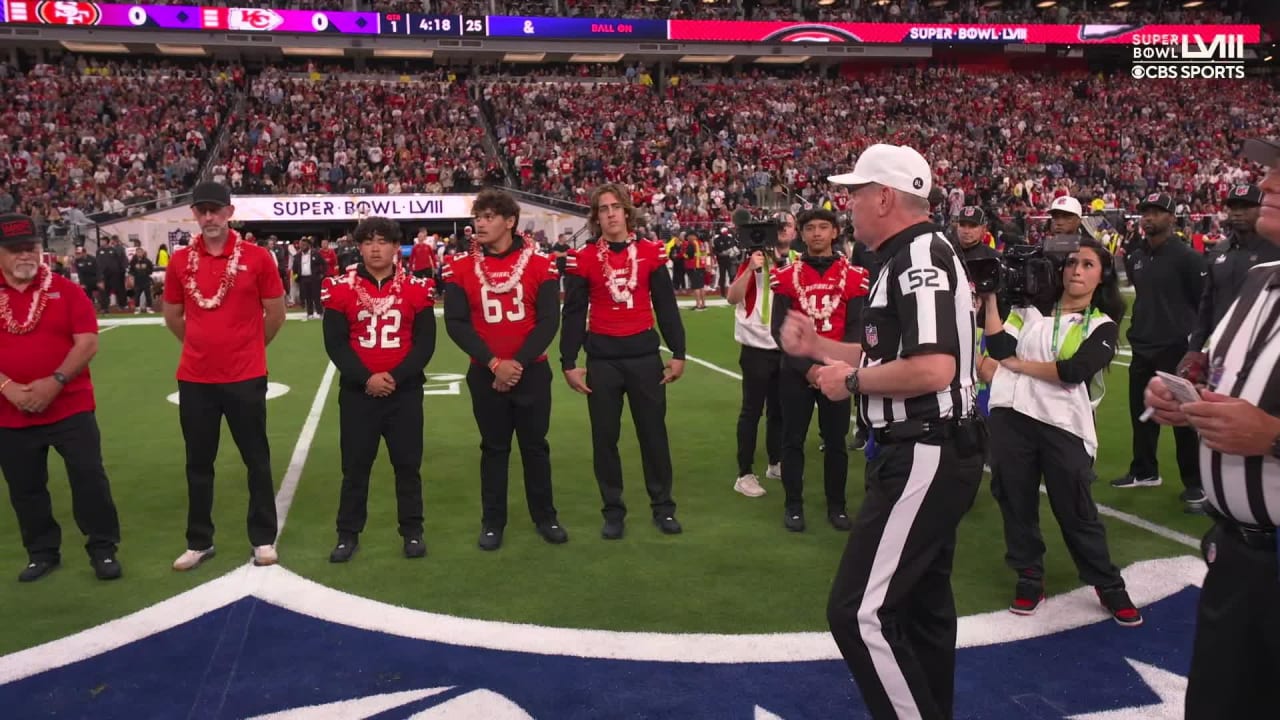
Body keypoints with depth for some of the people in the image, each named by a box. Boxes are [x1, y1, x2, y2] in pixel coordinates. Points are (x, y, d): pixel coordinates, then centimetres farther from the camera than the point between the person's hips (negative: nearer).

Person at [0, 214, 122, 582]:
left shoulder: (65, 290, -1)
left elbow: (88, 342, -8)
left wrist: (55, 382, -18)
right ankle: (42, 553, 28)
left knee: (89, 476, -2)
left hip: (71, 407, -2)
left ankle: (103, 549, 10)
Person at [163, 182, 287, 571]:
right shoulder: (180, 261, 3)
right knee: (198, 464, 12)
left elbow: (276, 313, 2)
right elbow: (173, 316, 16)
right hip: (194, 379, 3)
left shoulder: (257, 257, -6)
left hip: (245, 378, -3)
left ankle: (263, 540, 19)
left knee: (256, 460, 7)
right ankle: (199, 542, 25)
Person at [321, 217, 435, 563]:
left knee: (408, 464, 7)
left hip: (405, 390, 0)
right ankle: (348, 534, 19)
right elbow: (335, 343, -3)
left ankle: (413, 532, 20)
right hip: (357, 391, 0)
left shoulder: (416, 288, 0)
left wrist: (395, 376, -13)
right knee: (355, 466, 7)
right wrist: (365, 378, -14)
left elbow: (425, 342, -2)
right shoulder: (341, 288, -1)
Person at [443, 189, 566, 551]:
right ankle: (492, 521, 22)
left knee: (535, 445, 10)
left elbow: (549, 321, -7)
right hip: (485, 374, 0)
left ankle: (545, 517, 24)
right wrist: (494, 363, -16)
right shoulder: (460, 267, -3)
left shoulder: (540, 264, -4)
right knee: (494, 448, 10)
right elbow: (456, 323, -7)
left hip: (532, 371, 0)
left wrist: (519, 362, -16)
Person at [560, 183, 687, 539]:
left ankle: (663, 507, 23)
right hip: (602, 359, 0)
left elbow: (666, 307, 5)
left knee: (654, 432, 9)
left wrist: (678, 354, 3)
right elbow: (573, 314, 1)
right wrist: (568, 363, -3)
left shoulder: (650, 253, 1)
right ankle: (613, 511, 21)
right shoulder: (583, 259, -2)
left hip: (645, 355, 1)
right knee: (605, 437, 7)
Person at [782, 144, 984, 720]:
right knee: (922, 604, 21)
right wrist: (819, 347, 15)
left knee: (859, 613, -10)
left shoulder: (921, 257, -17)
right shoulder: (907, 258, 15)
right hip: (924, 454, 11)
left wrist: (851, 380, -16)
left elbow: (933, 369, -29)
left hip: (924, 456, -11)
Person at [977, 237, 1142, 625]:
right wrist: (991, 297, -4)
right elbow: (1000, 348, -3)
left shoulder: (1102, 325, 5)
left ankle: (1110, 587, 22)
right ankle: (1029, 580, 27)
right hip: (1011, 416, 2)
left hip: (1063, 424, -2)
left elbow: (1073, 371, -11)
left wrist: (1014, 364, -6)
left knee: (1076, 511, 4)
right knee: (1016, 502, 10)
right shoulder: (1032, 308, 11)